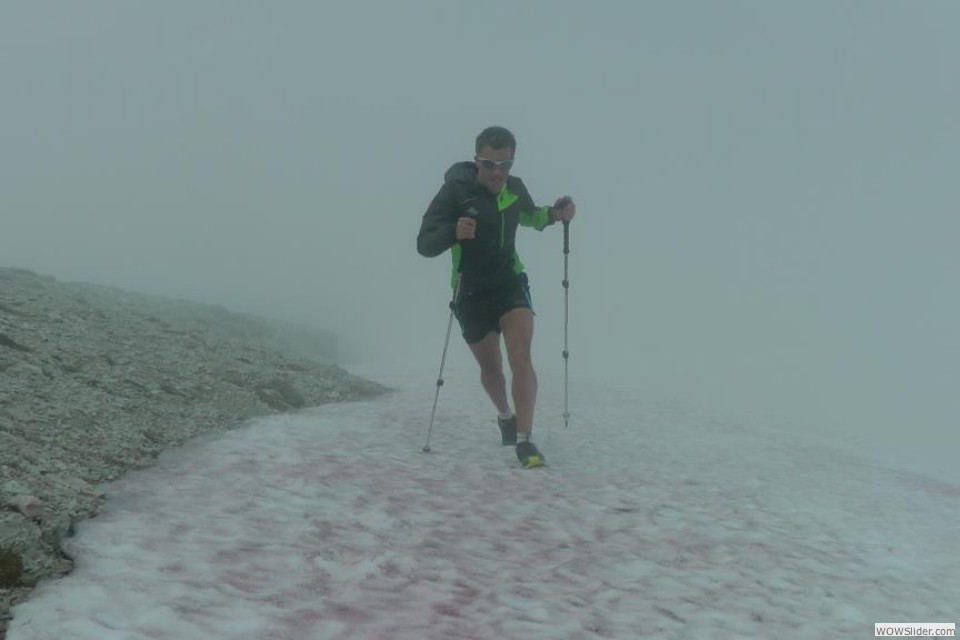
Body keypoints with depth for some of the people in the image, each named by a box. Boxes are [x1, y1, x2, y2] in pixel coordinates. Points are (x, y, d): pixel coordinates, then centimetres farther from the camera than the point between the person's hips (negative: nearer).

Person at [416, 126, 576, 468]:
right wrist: (454, 231, -41)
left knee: (520, 356, -19)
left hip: (511, 283, 2)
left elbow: (529, 216, 20)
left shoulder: (515, 188, -4)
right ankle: (505, 416, 42)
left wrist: (553, 213, -2)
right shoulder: (455, 190, -17)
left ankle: (524, 441, -19)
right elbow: (424, 245, -21)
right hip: (471, 292, -1)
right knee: (490, 366, 13)